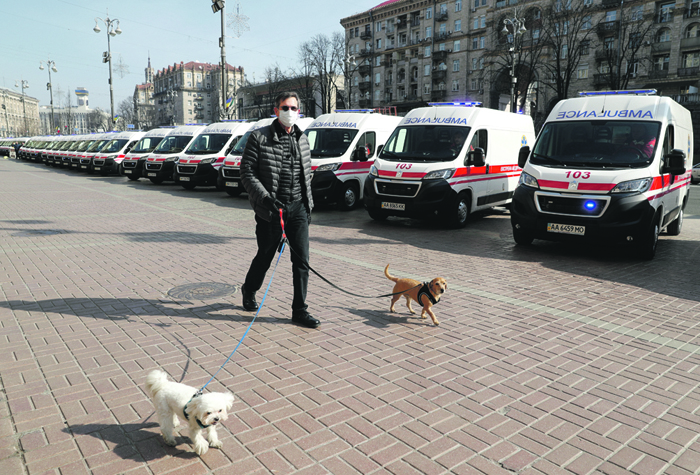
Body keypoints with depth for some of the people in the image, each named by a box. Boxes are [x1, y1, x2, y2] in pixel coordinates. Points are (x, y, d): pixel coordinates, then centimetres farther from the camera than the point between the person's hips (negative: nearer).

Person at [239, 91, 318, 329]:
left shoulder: (302, 139, 12)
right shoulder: (259, 138, -5)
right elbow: (247, 174, -8)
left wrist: (308, 205, 14)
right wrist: (266, 198, -20)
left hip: (298, 208, 4)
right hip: (270, 210, -4)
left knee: (302, 260, -1)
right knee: (264, 257, 12)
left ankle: (299, 310, 9)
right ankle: (249, 290, 41)